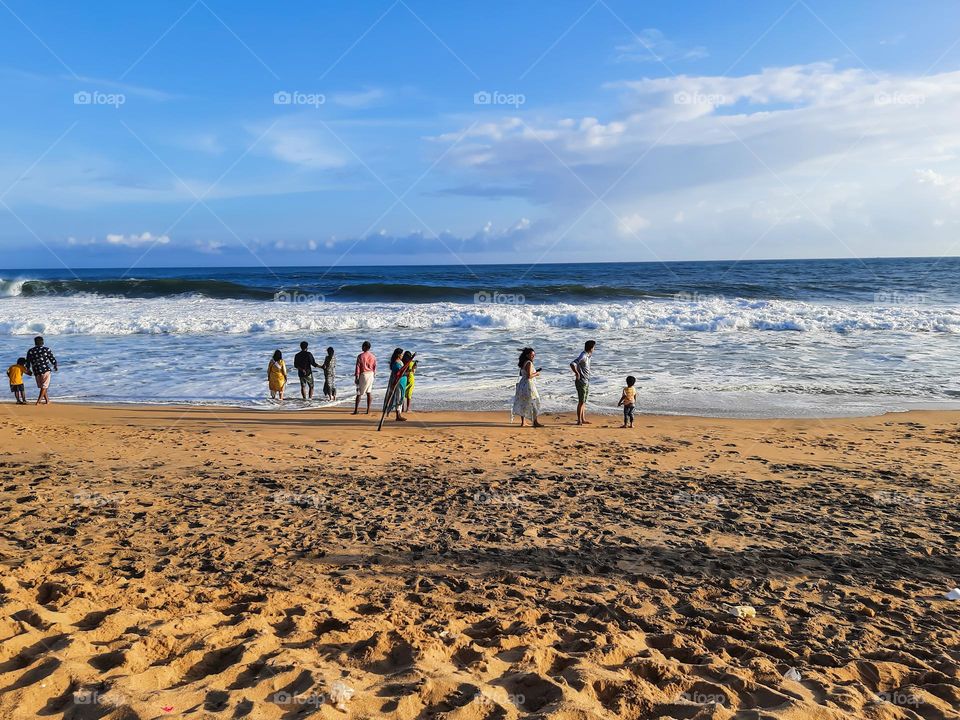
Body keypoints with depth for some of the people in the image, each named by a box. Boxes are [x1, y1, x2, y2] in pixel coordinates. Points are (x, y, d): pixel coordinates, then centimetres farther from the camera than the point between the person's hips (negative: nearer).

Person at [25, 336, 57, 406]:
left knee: (42, 387, 16)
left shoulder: (30, 351, 2)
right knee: (44, 386, 4)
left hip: (36, 372, 3)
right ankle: (38, 401, -5)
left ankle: (47, 400, 21)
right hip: (45, 370, -3)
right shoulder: (46, 349, -5)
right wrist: (55, 367, 18)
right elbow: (52, 359, 0)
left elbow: (27, 363, 7)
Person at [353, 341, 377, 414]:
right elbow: (375, 367, 8)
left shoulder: (360, 356, -10)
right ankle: (368, 410, 7)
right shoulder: (373, 356, 4)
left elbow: (358, 367, -10)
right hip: (371, 375, 4)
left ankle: (356, 410, 0)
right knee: (369, 393, 7)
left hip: (363, 374, -4)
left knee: (359, 393, 0)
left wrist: (356, 377, -5)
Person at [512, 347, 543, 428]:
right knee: (534, 402, -1)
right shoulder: (529, 363, -16)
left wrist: (534, 373, 17)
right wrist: (536, 374, -6)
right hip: (528, 385, -9)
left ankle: (523, 422, 17)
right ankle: (535, 422, 3)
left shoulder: (523, 363, 11)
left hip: (522, 384, 9)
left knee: (523, 403, 12)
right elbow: (529, 376, -23)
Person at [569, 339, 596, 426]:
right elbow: (572, 364, -30)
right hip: (581, 382, -9)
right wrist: (577, 374, -21)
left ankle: (583, 419, 22)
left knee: (584, 401, 15)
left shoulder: (588, 356, 11)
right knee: (581, 401, -5)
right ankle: (579, 420, -1)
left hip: (586, 382, 9)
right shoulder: (583, 356, -18)